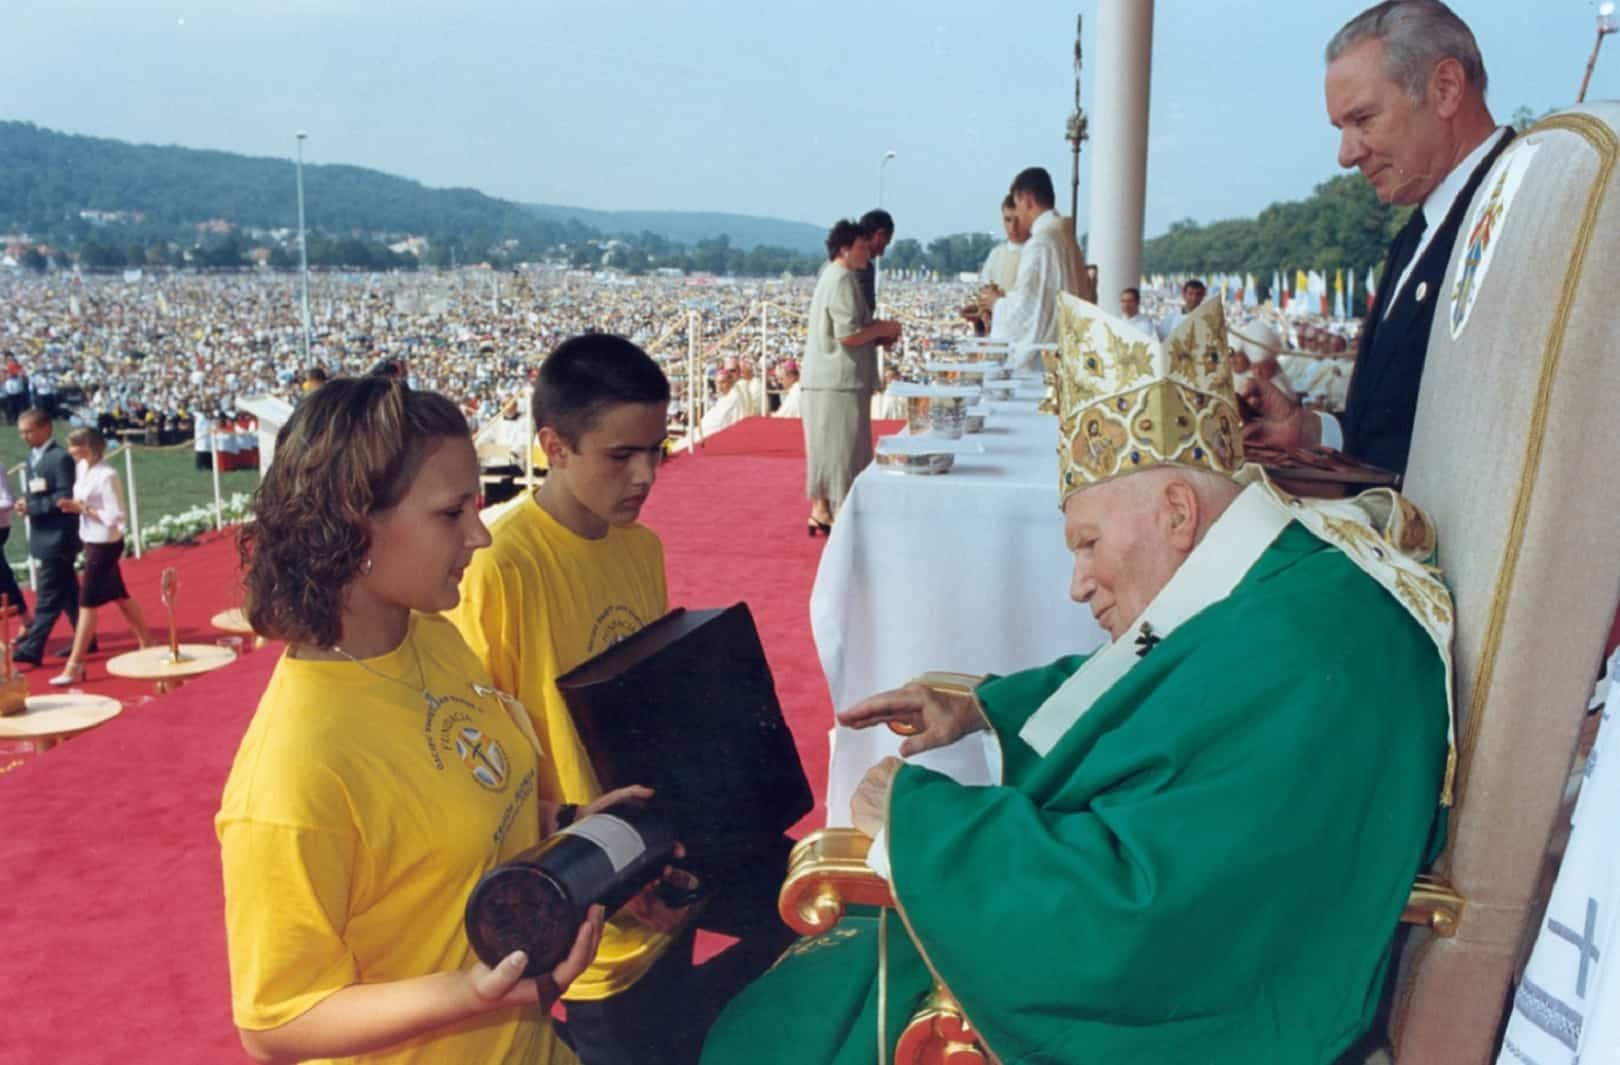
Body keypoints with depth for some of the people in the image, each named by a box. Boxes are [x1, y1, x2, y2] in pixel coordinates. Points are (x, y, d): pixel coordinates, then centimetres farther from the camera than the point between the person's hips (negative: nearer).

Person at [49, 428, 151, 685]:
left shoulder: (106, 476, -20)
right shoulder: (82, 468, 4)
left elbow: (114, 517, -20)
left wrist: (82, 508, -20)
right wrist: (73, 506, -3)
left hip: (104, 545, -9)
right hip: (92, 542, 9)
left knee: (88, 603, -4)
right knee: (119, 596, 18)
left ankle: (74, 667, 2)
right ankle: (148, 644, 32)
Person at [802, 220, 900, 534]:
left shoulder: (831, 277, 17)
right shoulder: (842, 280, -15)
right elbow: (849, 334, -21)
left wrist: (877, 333, 15)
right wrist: (882, 329, -6)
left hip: (829, 379, 10)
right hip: (839, 381, -10)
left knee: (830, 448, 13)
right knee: (840, 449, -5)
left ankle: (822, 511, 18)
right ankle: (836, 515, -1)